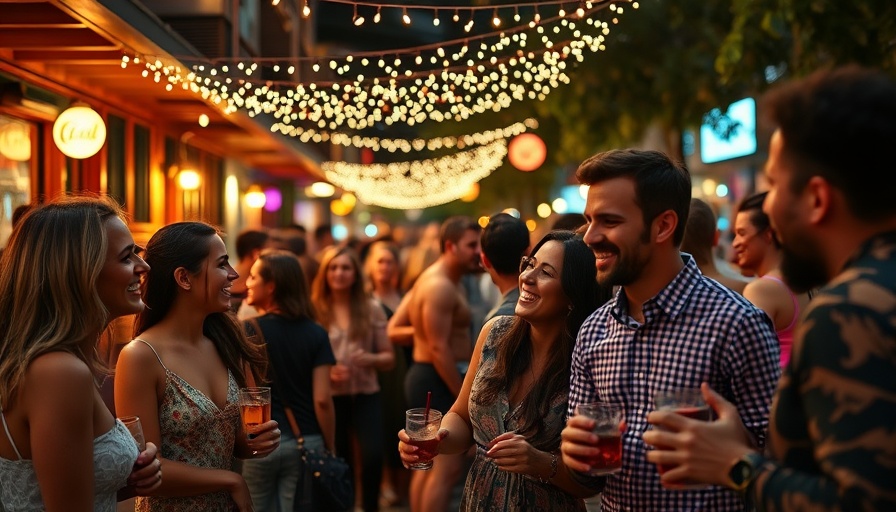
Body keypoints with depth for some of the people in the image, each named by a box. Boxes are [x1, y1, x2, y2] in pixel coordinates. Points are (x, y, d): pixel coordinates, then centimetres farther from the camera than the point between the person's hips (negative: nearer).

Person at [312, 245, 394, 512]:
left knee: (373, 455, -17)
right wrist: (326, 371, -16)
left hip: (366, 395, 1)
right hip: (330, 397, 0)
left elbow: (389, 357, 7)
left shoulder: (372, 309, 3)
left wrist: (371, 359, -14)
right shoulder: (314, 310, -2)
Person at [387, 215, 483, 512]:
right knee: (448, 468, -10)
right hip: (439, 381, -11)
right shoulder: (440, 287, -18)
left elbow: (394, 329, 16)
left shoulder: (432, 280, 16)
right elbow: (439, 349, -23)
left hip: (424, 377, 11)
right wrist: (464, 396, -21)